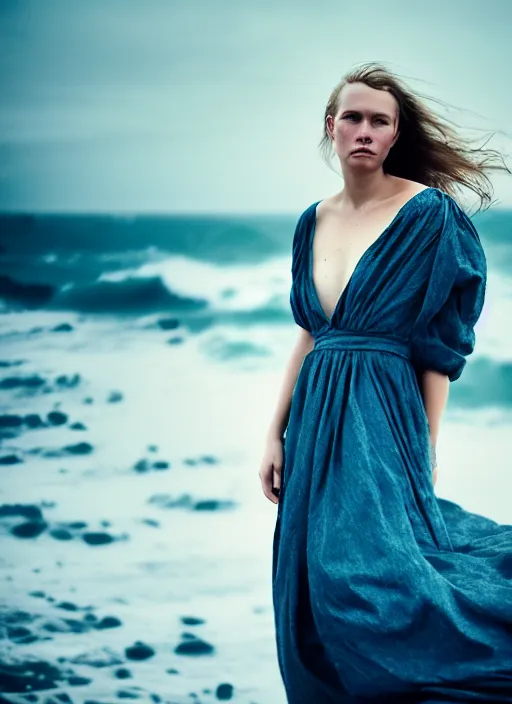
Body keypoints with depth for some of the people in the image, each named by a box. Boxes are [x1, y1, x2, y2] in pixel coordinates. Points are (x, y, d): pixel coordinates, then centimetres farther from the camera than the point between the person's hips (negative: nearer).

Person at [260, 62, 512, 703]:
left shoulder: (429, 215, -7)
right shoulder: (315, 222, 11)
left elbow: (439, 348, -7)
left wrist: (427, 453, -8)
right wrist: (275, 435, 10)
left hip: (382, 417, -6)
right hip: (315, 417, 6)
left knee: (367, 581, -13)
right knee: (311, 593, 9)